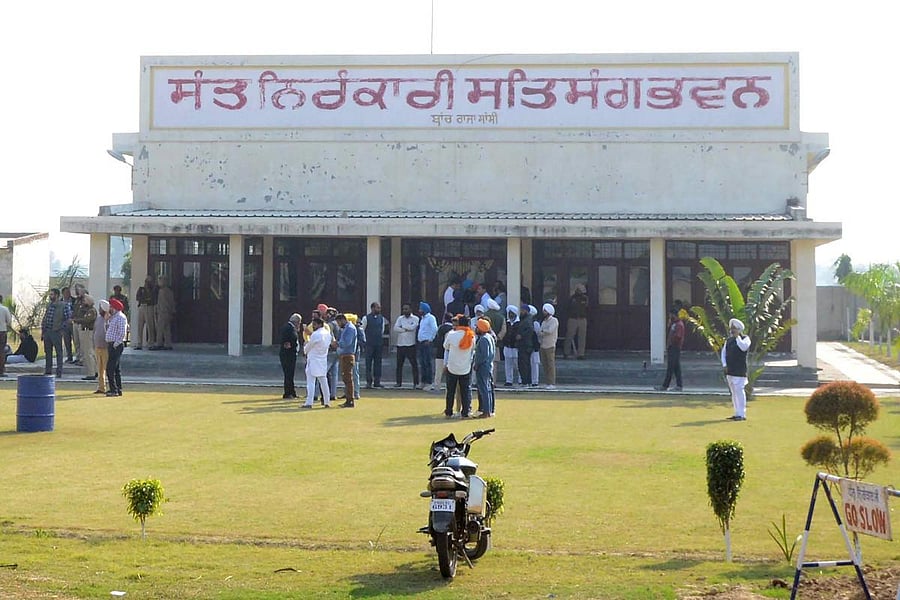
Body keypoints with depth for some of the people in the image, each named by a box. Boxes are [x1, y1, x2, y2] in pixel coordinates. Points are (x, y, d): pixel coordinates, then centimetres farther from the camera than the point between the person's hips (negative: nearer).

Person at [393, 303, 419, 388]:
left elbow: (412, 327, -16)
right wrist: (406, 329, -10)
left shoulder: (415, 319, 2)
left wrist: (402, 326, -4)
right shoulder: (400, 318, 13)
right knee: (399, 364, 7)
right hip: (400, 344, 4)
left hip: (411, 345, -4)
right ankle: (399, 382, 14)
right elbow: (395, 328, -1)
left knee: (414, 364, -4)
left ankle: (416, 382, -1)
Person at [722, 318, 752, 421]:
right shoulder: (729, 340, 16)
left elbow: (743, 347, -22)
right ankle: (737, 413, 16)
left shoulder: (745, 339, -2)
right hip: (729, 370, 7)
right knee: (734, 392, 10)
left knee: (739, 390, -12)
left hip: (740, 371, -7)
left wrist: (737, 337, -16)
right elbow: (723, 352, 15)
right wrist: (724, 364, 2)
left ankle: (742, 414, -12)